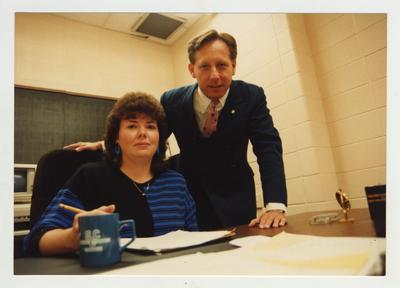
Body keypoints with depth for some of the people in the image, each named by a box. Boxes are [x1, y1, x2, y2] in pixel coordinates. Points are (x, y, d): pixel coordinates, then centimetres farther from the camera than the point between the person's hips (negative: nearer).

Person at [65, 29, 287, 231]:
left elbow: (269, 147, -20)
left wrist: (275, 205, -33)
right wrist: (105, 145, -8)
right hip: (189, 196, 2)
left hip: (235, 200, -1)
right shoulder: (172, 100, -10)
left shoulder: (252, 96, -14)